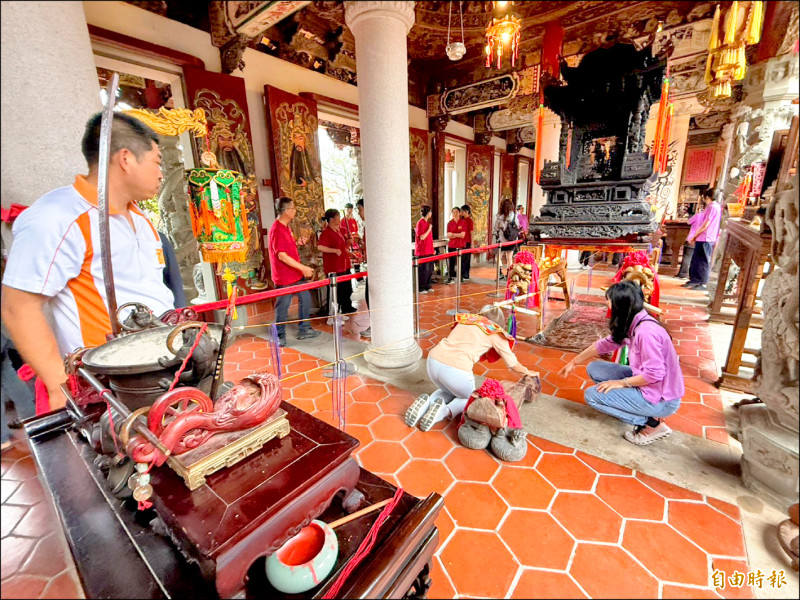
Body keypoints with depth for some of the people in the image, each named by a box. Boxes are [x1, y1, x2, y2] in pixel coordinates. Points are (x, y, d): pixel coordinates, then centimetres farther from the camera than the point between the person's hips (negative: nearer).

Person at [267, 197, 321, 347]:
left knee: (306, 299, 13)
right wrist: (303, 267, -25)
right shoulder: (276, 230, -19)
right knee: (283, 306, 4)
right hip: (284, 278, -9)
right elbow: (282, 256, -24)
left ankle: (304, 330, 26)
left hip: (296, 274, 9)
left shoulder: (286, 227, 11)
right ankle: (280, 336, 20)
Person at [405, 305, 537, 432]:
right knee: (468, 397, 28)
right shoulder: (496, 333, 11)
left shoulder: (466, 319, 23)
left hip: (433, 360, 5)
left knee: (448, 391, 35)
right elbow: (513, 364, 22)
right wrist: (527, 373, 43)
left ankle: (426, 404, 6)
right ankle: (446, 411, -2)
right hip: (456, 371, -5)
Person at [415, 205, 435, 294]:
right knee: (423, 270, -3)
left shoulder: (427, 222, 14)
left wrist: (432, 249, 18)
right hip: (422, 252, -9)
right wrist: (429, 229, -14)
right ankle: (421, 288, 7)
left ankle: (427, 286, 23)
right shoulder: (420, 223, -13)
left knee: (430, 269, 13)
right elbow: (422, 237, -18)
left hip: (429, 251, 9)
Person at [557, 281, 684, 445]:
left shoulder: (646, 331, -29)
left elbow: (654, 374, -27)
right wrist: (574, 362, 15)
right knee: (594, 368, 6)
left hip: (661, 399, -9)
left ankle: (651, 424, -1)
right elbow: (605, 344, 9)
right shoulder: (632, 325, 0)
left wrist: (621, 383, -14)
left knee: (591, 394, -9)